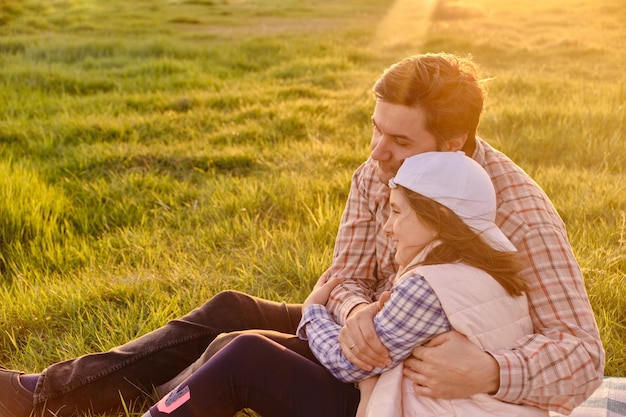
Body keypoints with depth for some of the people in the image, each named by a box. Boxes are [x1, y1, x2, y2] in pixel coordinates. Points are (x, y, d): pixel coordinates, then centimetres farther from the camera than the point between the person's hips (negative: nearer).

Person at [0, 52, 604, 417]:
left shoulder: (520, 216, -27)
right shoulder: (378, 173, -8)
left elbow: (583, 352, -27)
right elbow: (347, 275, -6)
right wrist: (357, 314, -31)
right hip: (374, 338, 7)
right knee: (227, 312, -6)